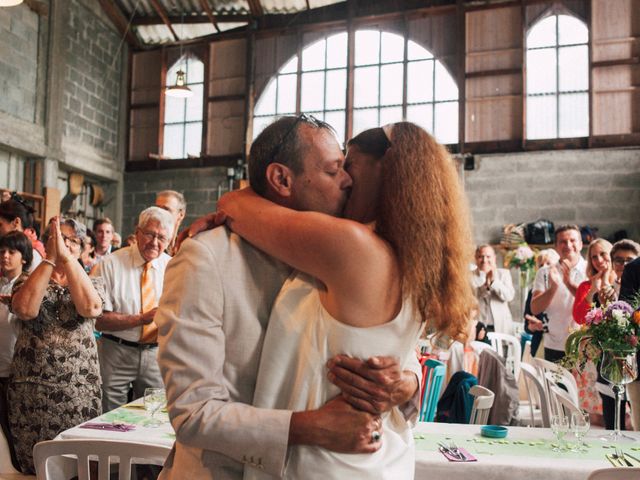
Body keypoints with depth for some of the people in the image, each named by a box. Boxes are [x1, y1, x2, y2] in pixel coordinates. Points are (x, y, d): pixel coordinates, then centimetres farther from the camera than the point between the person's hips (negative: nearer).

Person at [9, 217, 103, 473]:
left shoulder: (90, 283, 7)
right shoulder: (27, 280, 7)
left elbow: (90, 308, -17)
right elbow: (25, 309, -17)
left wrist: (66, 257, -18)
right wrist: (50, 259, -15)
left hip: (80, 390, 0)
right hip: (32, 389, 0)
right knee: (34, 465, 7)